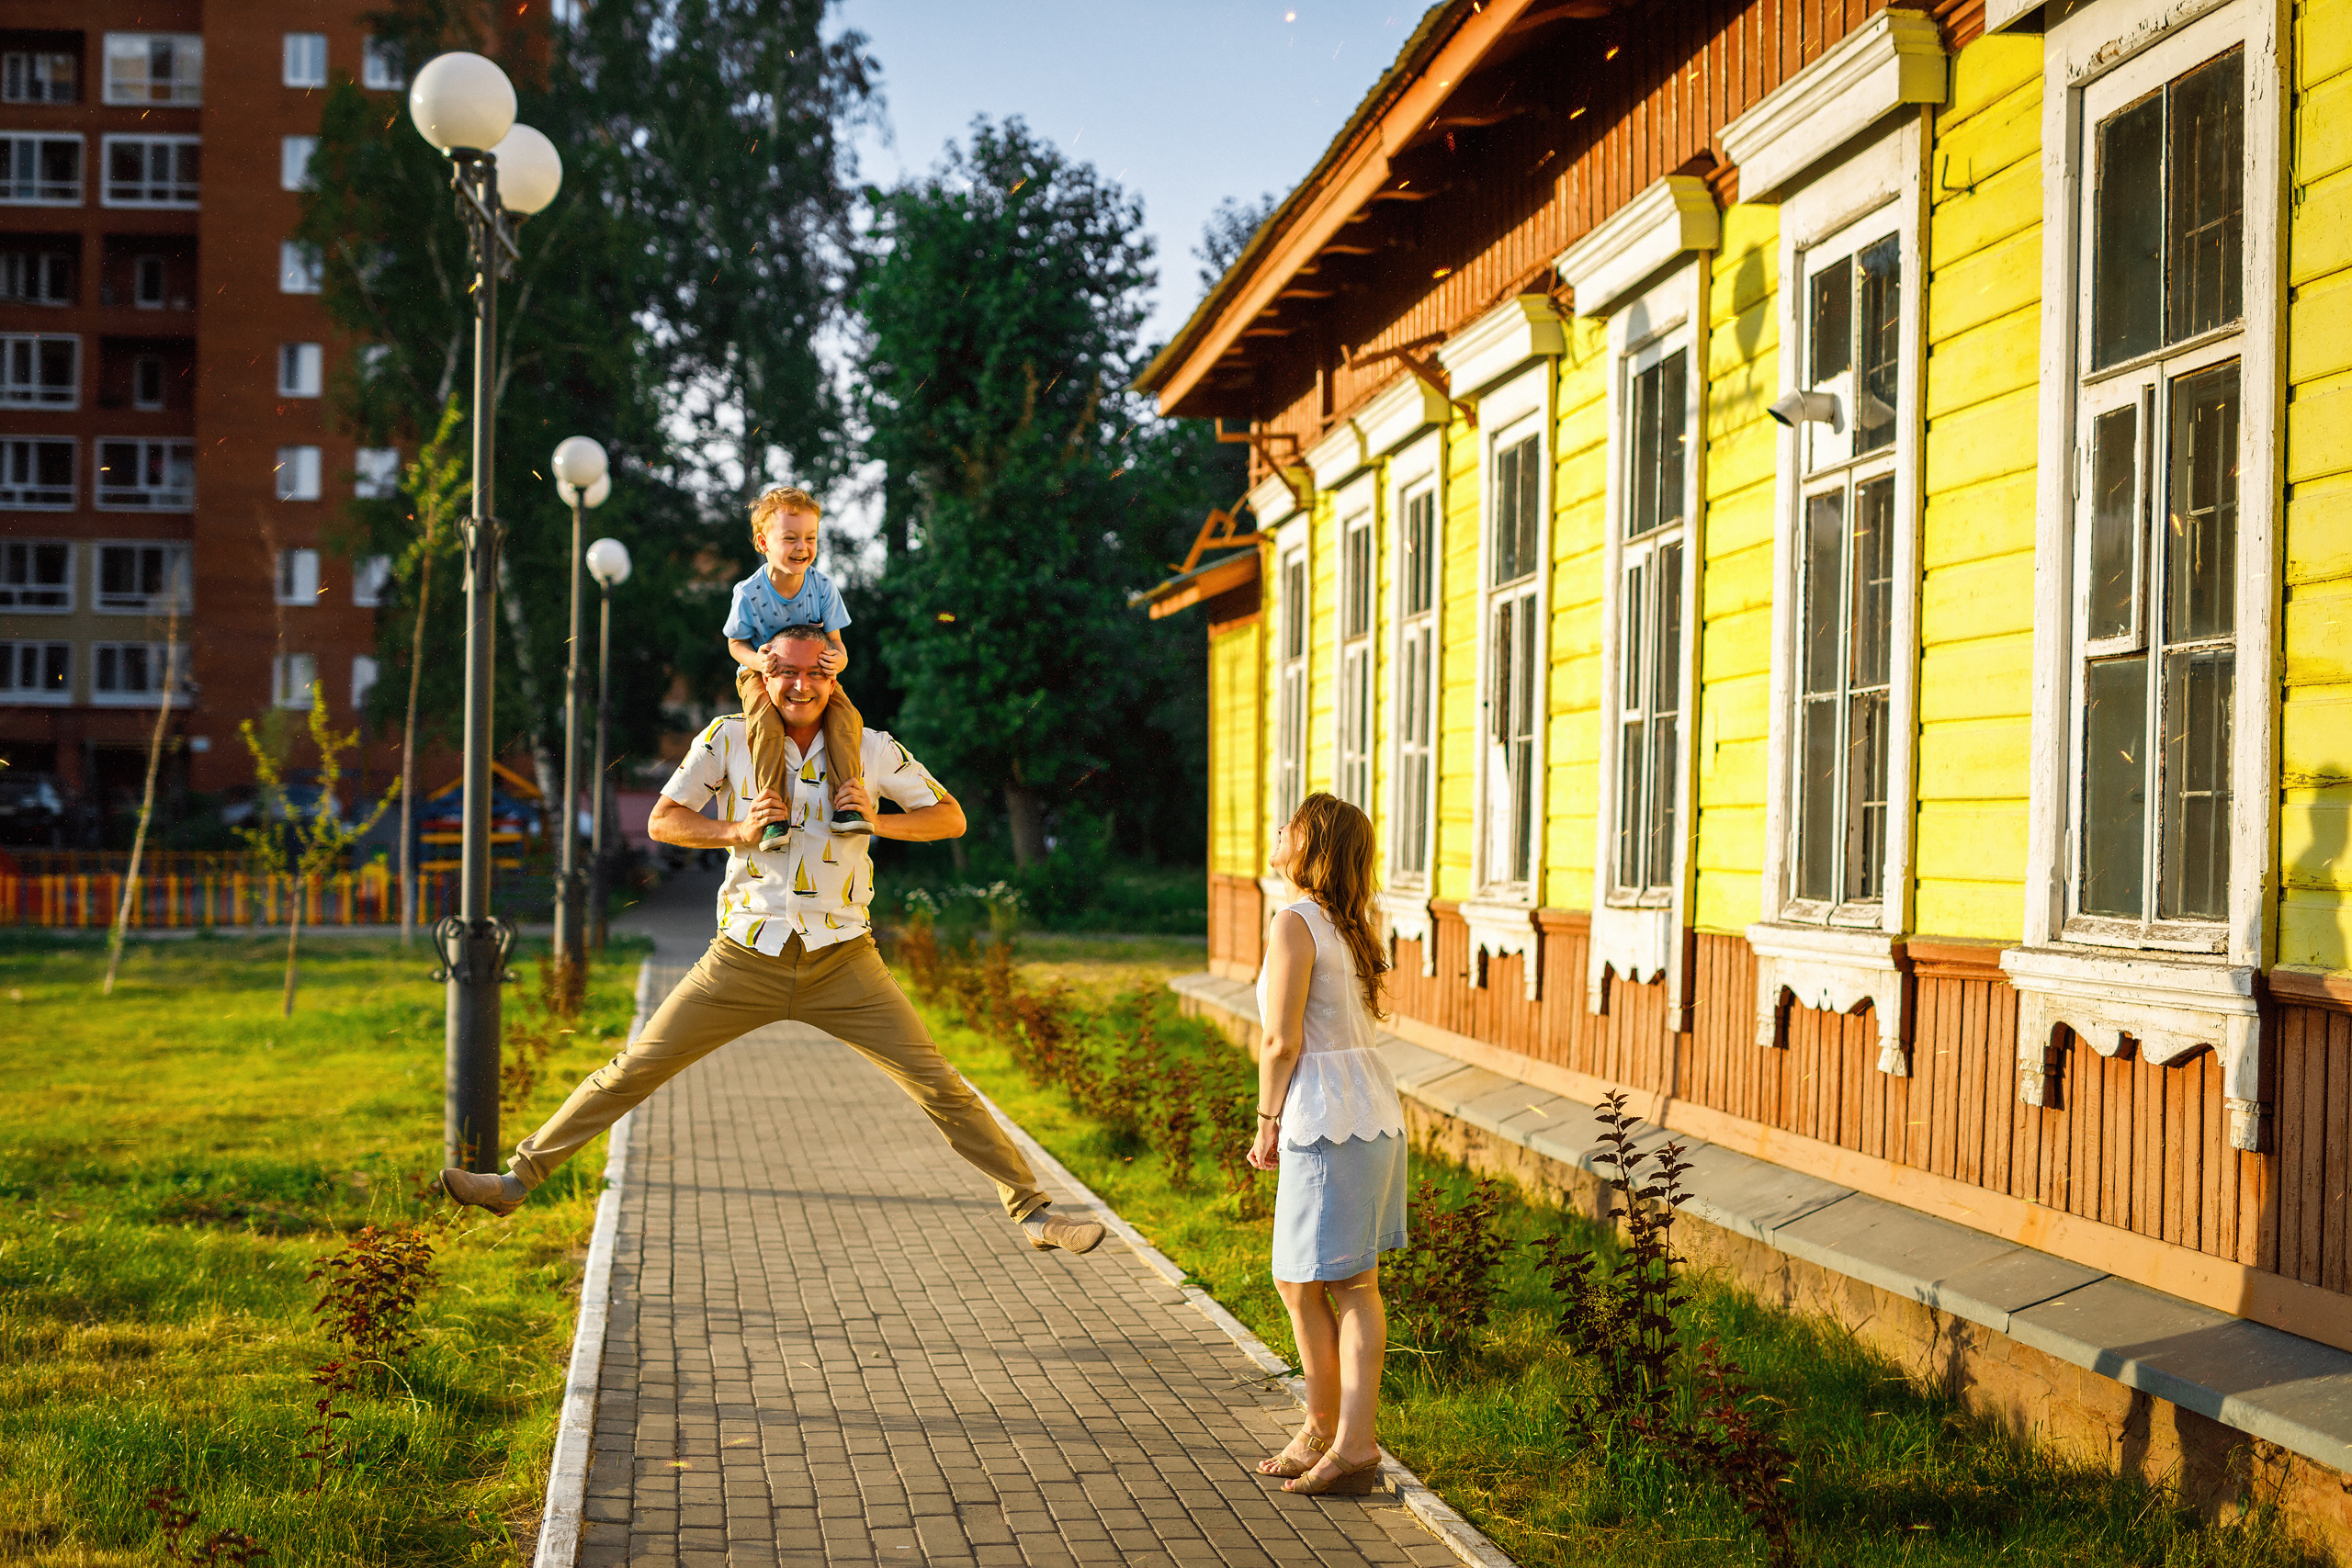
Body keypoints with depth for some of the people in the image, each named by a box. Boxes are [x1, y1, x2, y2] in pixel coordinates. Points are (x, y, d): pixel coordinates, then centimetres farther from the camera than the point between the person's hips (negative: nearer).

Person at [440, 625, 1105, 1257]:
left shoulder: (872, 749, 2)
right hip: (746, 957, 0)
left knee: (941, 1088, -5)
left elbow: (951, 818, 8)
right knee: (632, 1072, 1)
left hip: (843, 963, 0)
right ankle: (519, 1179, 14)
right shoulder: (730, 738, 1)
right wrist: (738, 831, -14)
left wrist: (876, 820, -10)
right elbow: (662, 820, 4)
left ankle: (1033, 1213, 3)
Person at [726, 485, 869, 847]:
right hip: (763, 673, -2)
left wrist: (837, 659, -32)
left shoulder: (822, 587, -10)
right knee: (766, 725, -33)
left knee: (847, 717, -25)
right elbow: (736, 643, -3)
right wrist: (757, 660, -27)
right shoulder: (749, 593, -16)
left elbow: (835, 641, -6)